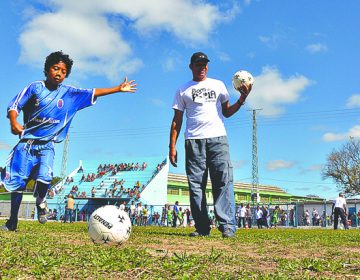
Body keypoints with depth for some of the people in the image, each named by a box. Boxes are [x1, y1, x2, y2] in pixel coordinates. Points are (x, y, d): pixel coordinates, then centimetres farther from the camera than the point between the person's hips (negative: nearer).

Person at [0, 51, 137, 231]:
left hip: (47, 146, 1)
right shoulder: (35, 87, -1)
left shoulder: (70, 93, 5)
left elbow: (94, 93, 6)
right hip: (26, 142, 0)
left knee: (44, 177, -20)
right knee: (17, 181, 1)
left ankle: (41, 203, 14)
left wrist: (118, 88, 3)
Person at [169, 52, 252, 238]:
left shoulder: (218, 85, 21)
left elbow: (227, 112, 22)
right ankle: (202, 228, 1)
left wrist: (242, 100, 5)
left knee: (223, 181, -12)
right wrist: (172, 146, 4)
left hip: (218, 138, 0)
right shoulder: (183, 90, 17)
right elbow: (177, 120, 13)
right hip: (193, 140, 0)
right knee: (196, 184, -3)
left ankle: (227, 226, -13)